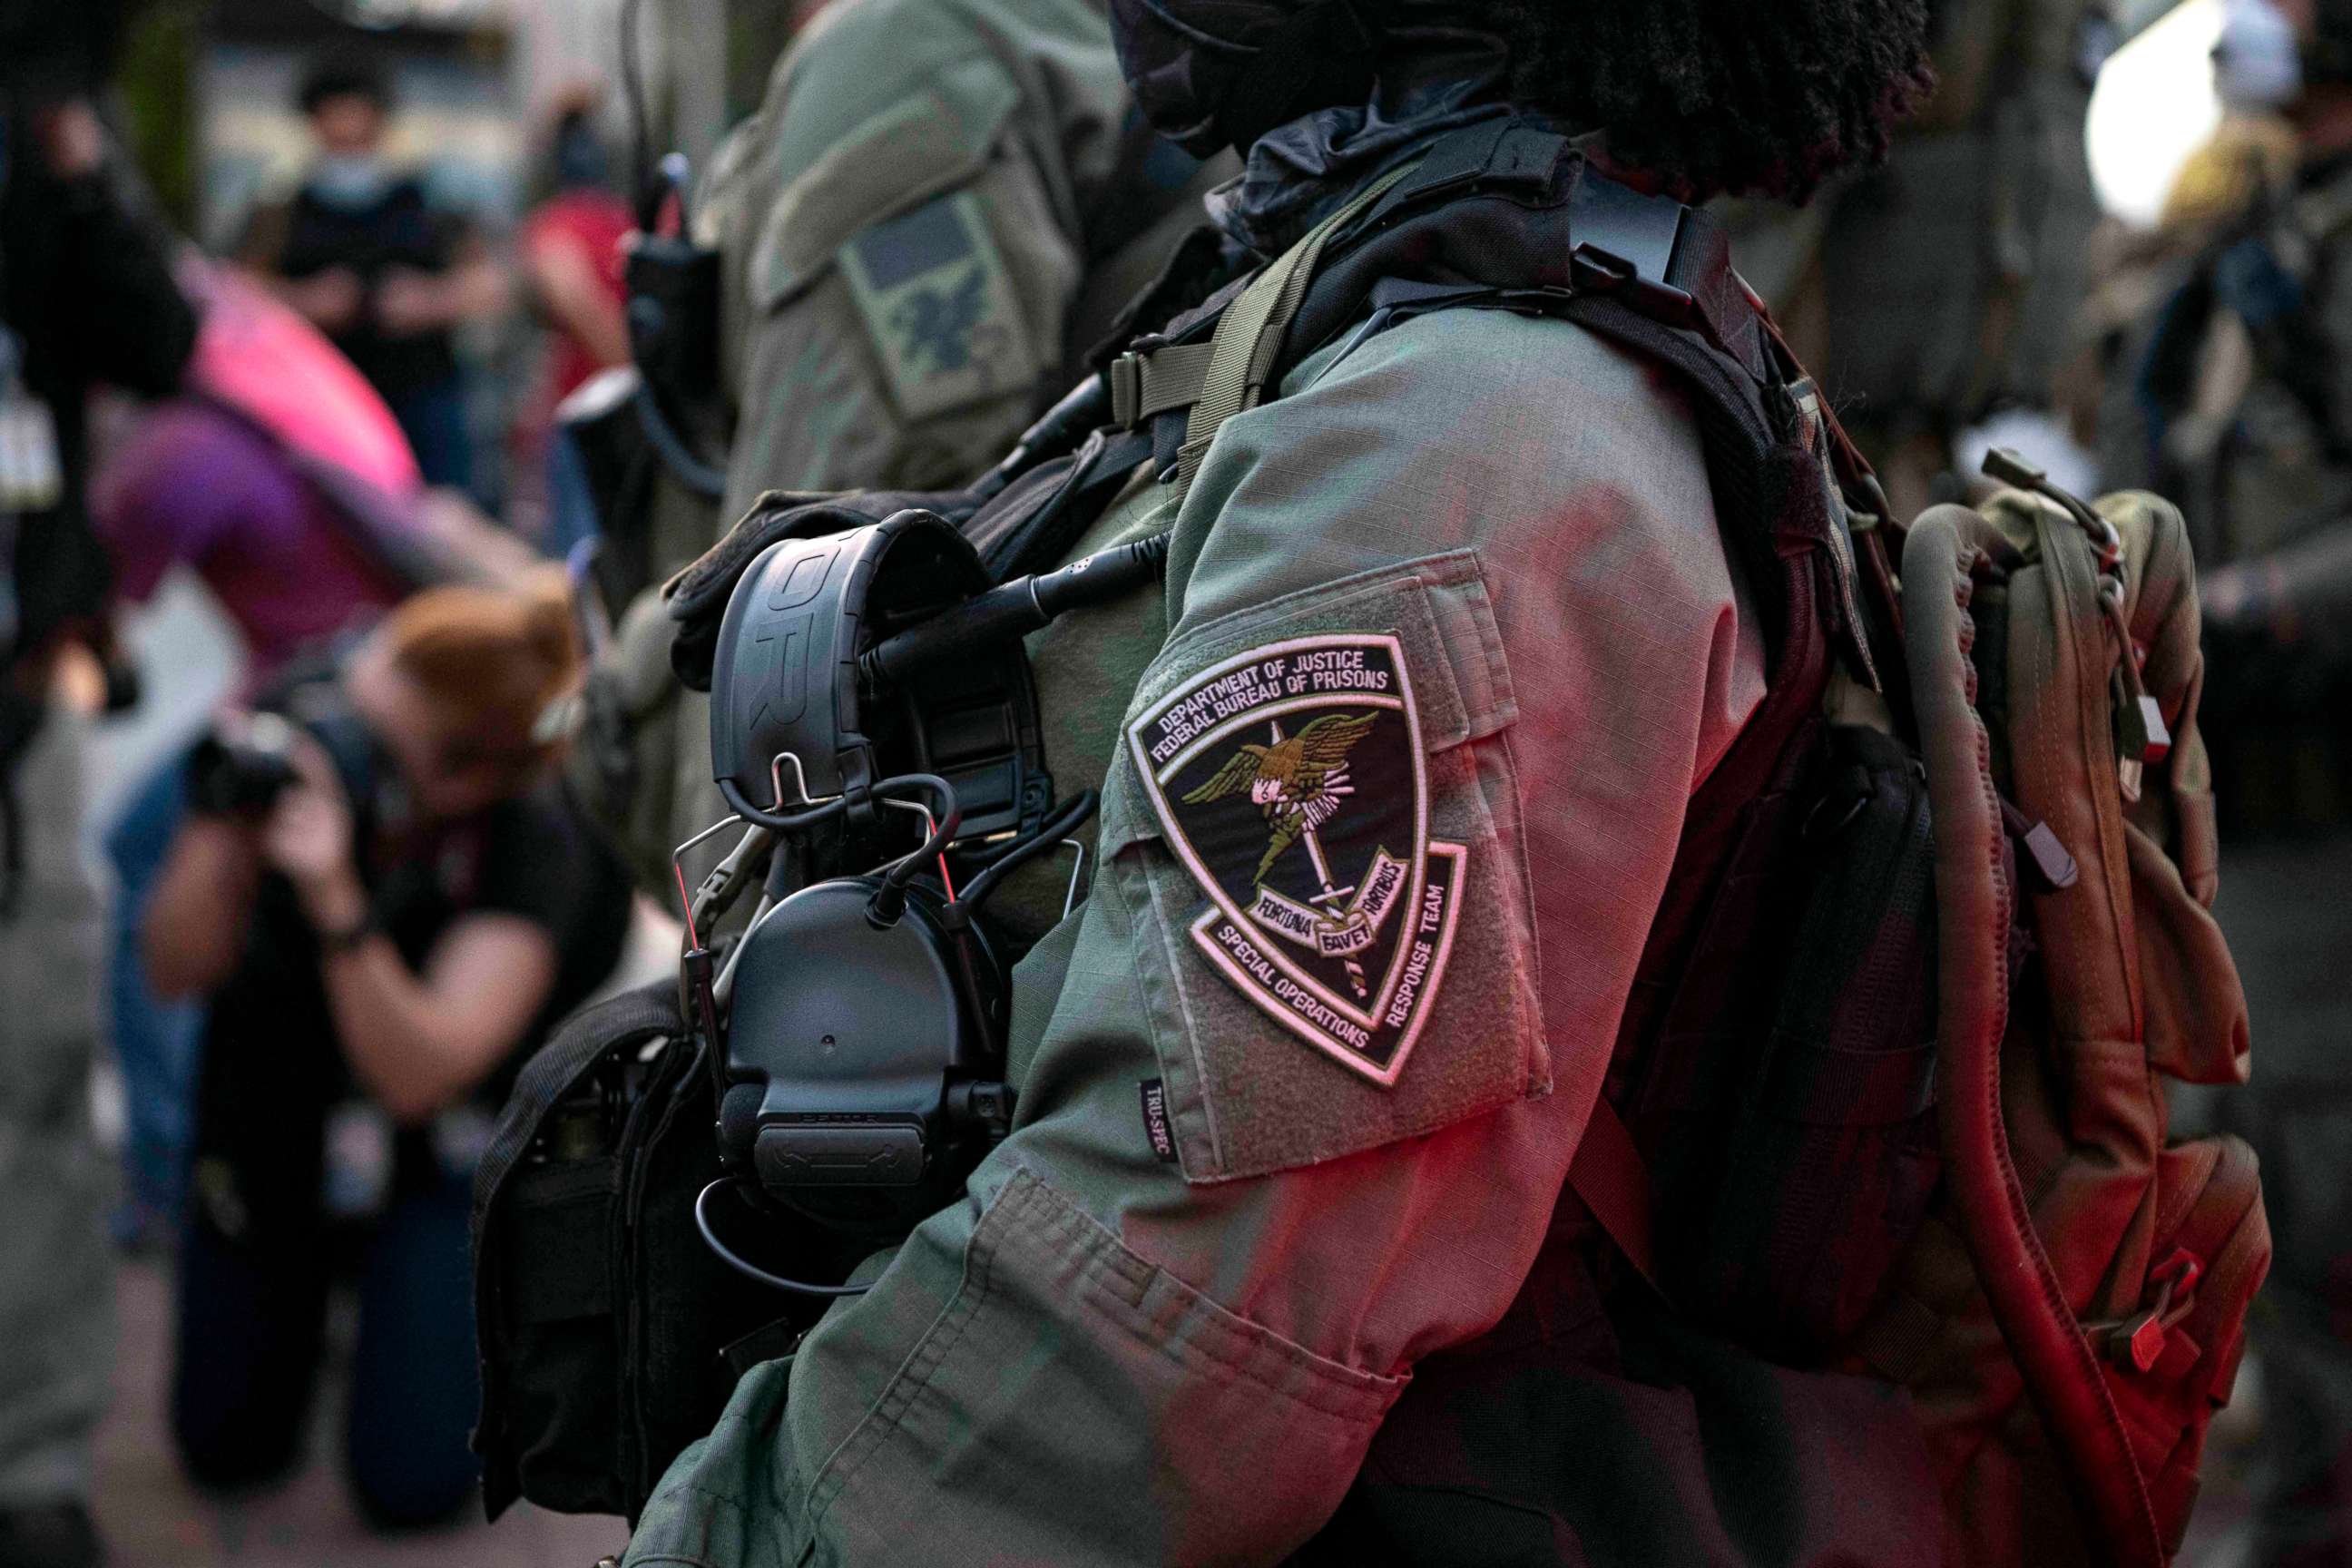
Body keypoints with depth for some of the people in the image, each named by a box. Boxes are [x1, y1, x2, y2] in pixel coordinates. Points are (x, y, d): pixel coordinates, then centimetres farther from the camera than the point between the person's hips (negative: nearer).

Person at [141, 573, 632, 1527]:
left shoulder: (530, 843, -32)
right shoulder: (289, 726, -25)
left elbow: (416, 1078, -40)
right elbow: (176, 974, -20)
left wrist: (335, 899, -52)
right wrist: (224, 830, -39)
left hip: (455, 1121, -3)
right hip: (275, 1082, 3)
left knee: (409, 1484, -8)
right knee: (227, 1448, 7)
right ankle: (308, 1274, 36)